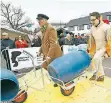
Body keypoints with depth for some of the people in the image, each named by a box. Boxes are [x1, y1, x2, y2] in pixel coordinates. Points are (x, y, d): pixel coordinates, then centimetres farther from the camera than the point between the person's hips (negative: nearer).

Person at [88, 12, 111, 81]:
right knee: (98, 61, 13)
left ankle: (95, 74, -6)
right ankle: (101, 76, 28)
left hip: (104, 47, -7)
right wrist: (90, 48, 14)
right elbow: (91, 40, 11)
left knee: (96, 58, -24)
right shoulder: (92, 28, 0)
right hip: (97, 48, 7)